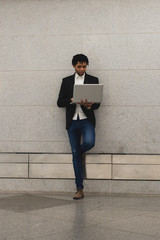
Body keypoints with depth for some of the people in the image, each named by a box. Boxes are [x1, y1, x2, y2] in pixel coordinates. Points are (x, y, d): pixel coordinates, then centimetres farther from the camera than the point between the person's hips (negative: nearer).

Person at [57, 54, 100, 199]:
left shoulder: (93, 80, 8)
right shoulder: (66, 81, 11)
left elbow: (97, 104, 4)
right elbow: (60, 102, 6)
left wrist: (89, 105, -19)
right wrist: (72, 100, -12)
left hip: (87, 119, -1)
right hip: (72, 121, 1)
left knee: (89, 142, -29)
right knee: (75, 154, 1)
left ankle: (81, 151, 11)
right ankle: (80, 189, 7)